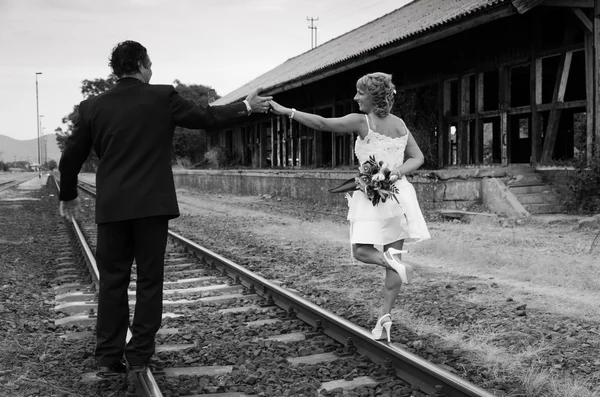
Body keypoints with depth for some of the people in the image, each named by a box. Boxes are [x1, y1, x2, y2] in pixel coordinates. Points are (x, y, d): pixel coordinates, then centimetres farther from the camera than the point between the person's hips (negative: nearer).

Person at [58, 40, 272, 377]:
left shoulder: (93, 107, 5)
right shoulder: (163, 97, -3)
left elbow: (71, 157, 10)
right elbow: (207, 117, 5)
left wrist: (68, 196, 26)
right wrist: (247, 106, 20)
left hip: (111, 207, 3)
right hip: (151, 205, -2)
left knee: (112, 281, 9)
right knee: (149, 280, 7)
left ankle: (109, 358, 9)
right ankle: (139, 355, 10)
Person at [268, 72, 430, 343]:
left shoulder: (361, 121, -10)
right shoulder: (400, 124, 9)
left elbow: (322, 123, -16)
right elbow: (417, 158, 10)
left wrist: (286, 111, -14)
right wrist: (397, 173, -5)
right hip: (397, 192, 6)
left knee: (361, 251, 6)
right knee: (392, 257, 7)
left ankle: (393, 261, -25)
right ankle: (386, 316, 6)